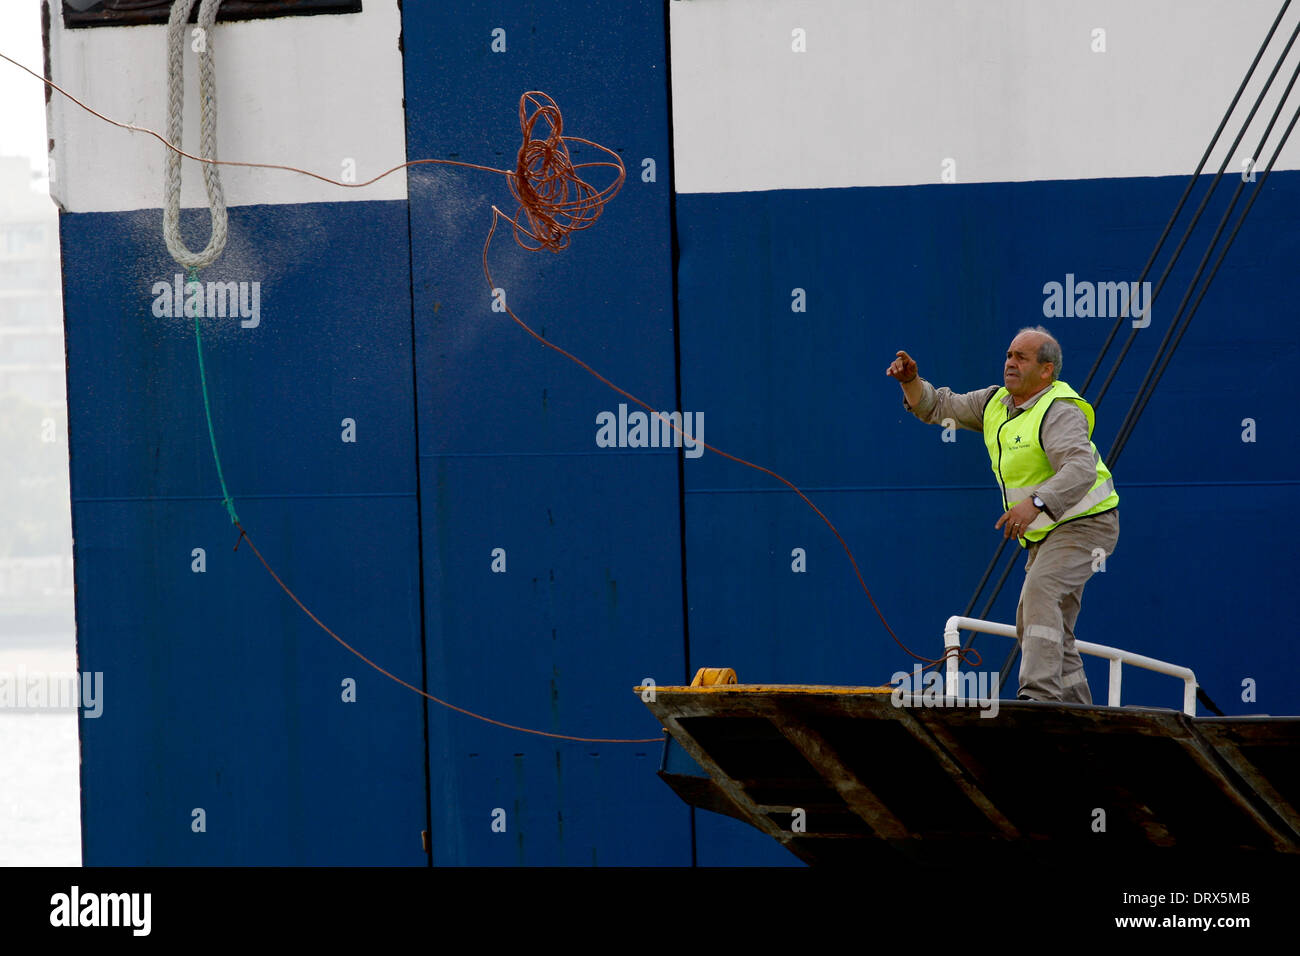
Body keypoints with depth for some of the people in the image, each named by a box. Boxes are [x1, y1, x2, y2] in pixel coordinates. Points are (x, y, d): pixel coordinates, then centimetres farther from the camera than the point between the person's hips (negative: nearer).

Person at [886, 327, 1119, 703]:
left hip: (1084, 523, -10)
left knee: (1040, 592, -30)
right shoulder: (996, 402, 7)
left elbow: (1081, 469, -37)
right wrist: (911, 381, -4)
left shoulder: (1060, 413, -21)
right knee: (1043, 628, 11)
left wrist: (1035, 503, -50)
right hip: (1048, 533, 10)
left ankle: (1039, 693, -40)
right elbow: (940, 408, 16)